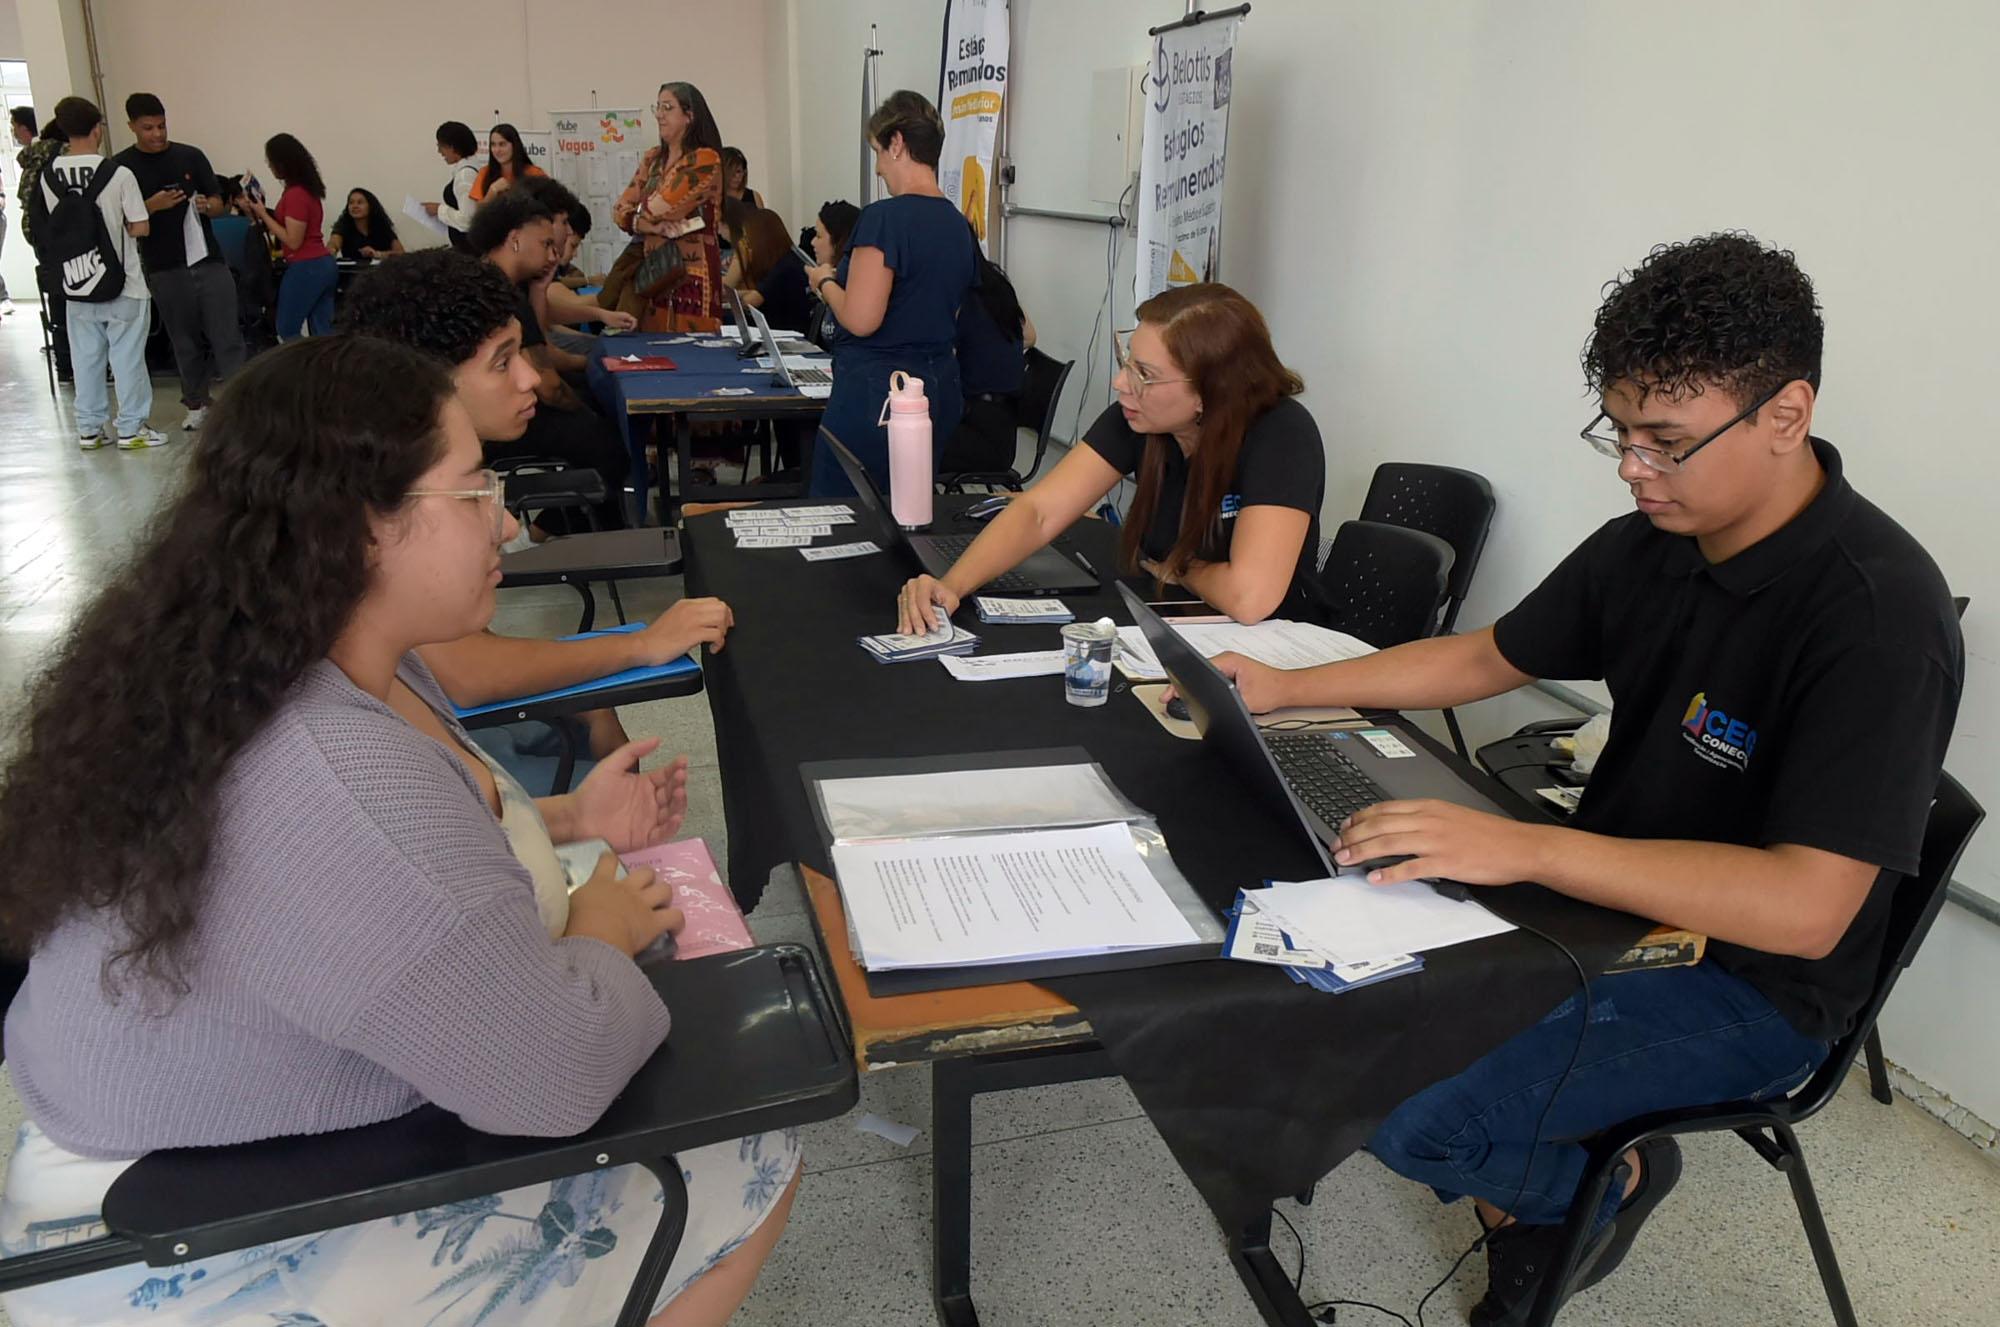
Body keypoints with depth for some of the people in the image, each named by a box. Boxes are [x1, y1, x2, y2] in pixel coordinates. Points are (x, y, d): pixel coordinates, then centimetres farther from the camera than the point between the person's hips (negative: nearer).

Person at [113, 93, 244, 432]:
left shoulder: (191, 156, 5)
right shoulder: (122, 167, 1)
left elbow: (218, 205, 7)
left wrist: (205, 205, -15)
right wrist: (152, 205, -17)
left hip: (209, 261, 1)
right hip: (165, 269, -1)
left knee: (227, 335, -4)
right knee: (185, 341, 8)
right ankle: (197, 404, 19)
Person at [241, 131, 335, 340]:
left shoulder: (295, 194, -16)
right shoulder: (308, 188, 12)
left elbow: (293, 241, -17)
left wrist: (263, 214, -10)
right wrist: (257, 214, 11)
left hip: (305, 268, -9)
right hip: (323, 264, 9)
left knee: (288, 330, 2)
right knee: (322, 331, 7)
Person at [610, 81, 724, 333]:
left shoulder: (705, 160, -8)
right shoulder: (652, 159, 14)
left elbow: (656, 209, -15)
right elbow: (620, 211, 7)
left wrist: (639, 215, 7)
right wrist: (652, 225, -12)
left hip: (691, 271, -7)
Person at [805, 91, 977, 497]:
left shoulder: (884, 218, -15)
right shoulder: (958, 224, 9)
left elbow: (860, 319, -20)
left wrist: (825, 282, 0)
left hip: (875, 392, -8)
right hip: (939, 388, 9)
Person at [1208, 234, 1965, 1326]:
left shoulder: (1877, 616, -25)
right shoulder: (1645, 546, -2)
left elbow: (1805, 908, -30)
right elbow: (1485, 660, 11)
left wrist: (1525, 848, -36)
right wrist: (1284, 689, 1)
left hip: (1746, 982, -7)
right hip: (1607, 901, 8)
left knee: (1396, 1110, -21)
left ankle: (1596, 1183, 12)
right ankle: (1529, 1171, 17)